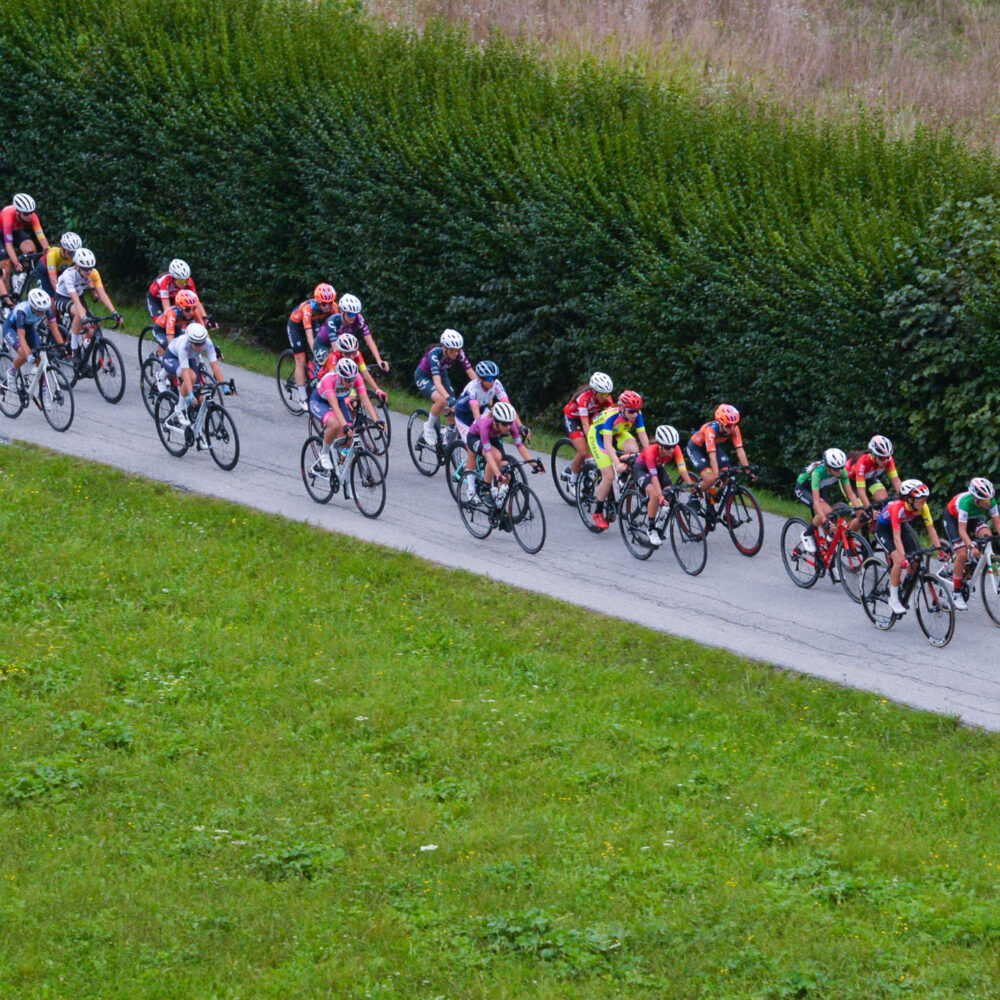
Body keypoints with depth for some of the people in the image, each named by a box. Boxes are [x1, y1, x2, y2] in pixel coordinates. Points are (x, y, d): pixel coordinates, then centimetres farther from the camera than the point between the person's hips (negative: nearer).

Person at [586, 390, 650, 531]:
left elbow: (644, 438, -21)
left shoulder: (637, 415, -24)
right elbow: (607, 444, -41)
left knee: (634, 450, -27)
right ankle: (598, 513, 0)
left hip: (617, 433, 5)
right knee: (609, 475, -16)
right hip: (598, 435, -5)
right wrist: (617, 463, -52)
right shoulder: (611, 415, -38)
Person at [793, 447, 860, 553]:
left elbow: (850, 493, -20)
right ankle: (807, 535, -7)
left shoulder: (842, 471, -26)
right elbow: (816, 500, -43)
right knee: (826, 511, -27)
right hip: (803, 488, -6)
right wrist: (825, 520, -55)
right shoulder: (818, 472, -40)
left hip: (821, 489, 6)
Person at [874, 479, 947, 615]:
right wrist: (904, 557, -50)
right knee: (899, 561, -24)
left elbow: (931, 529, -20)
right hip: (883, 529, -6)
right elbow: (897, 537, -41)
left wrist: (940, 551, -28)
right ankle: (893, 599, -12)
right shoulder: (898, 508, -38)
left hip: (901, 525, 6)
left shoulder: (922, 507, -23)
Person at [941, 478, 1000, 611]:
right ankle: (956, 593, -5)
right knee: (962, 554, -19)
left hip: (973, 518, 5)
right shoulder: (965, 501, -40)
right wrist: (971, 546, -53)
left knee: (986, 536, -26)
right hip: (953, 518, -5)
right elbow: (962, 530, -39)